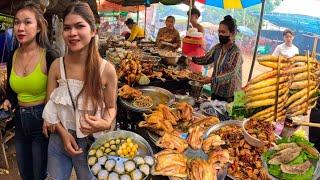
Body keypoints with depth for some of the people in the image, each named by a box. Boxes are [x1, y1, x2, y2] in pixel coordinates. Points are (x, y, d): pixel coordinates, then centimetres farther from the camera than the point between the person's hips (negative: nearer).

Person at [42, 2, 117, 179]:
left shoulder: (106, 69, -15)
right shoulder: (56, 66, -8)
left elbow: (111, 107, -3)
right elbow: (50, 107, -1)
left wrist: (106, 124, -24)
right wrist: (63, 133, -13)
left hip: (91, 143, -2)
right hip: (59, 139, 2)